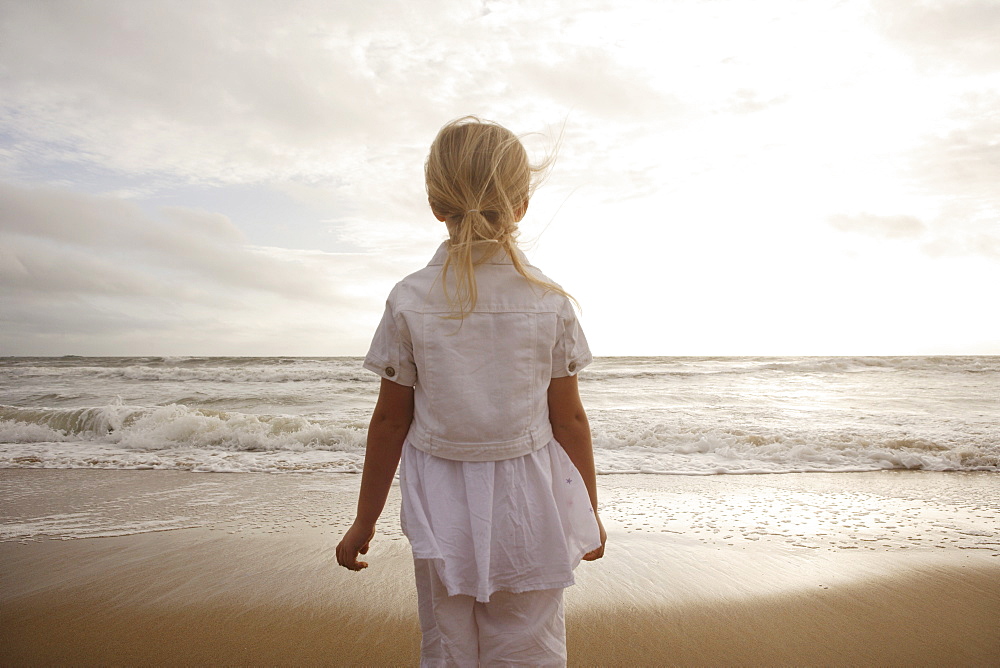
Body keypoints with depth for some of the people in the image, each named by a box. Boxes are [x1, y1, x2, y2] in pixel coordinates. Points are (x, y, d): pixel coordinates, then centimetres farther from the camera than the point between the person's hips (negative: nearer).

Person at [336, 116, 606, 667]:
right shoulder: (551, 304, -7)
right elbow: (570, 421, -2)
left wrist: (365, 521, 9)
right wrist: (589, 513, 12)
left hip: (443, 513, 0)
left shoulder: (409, 301, -9)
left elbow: (389, 422, -4)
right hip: (528, 512, 1)